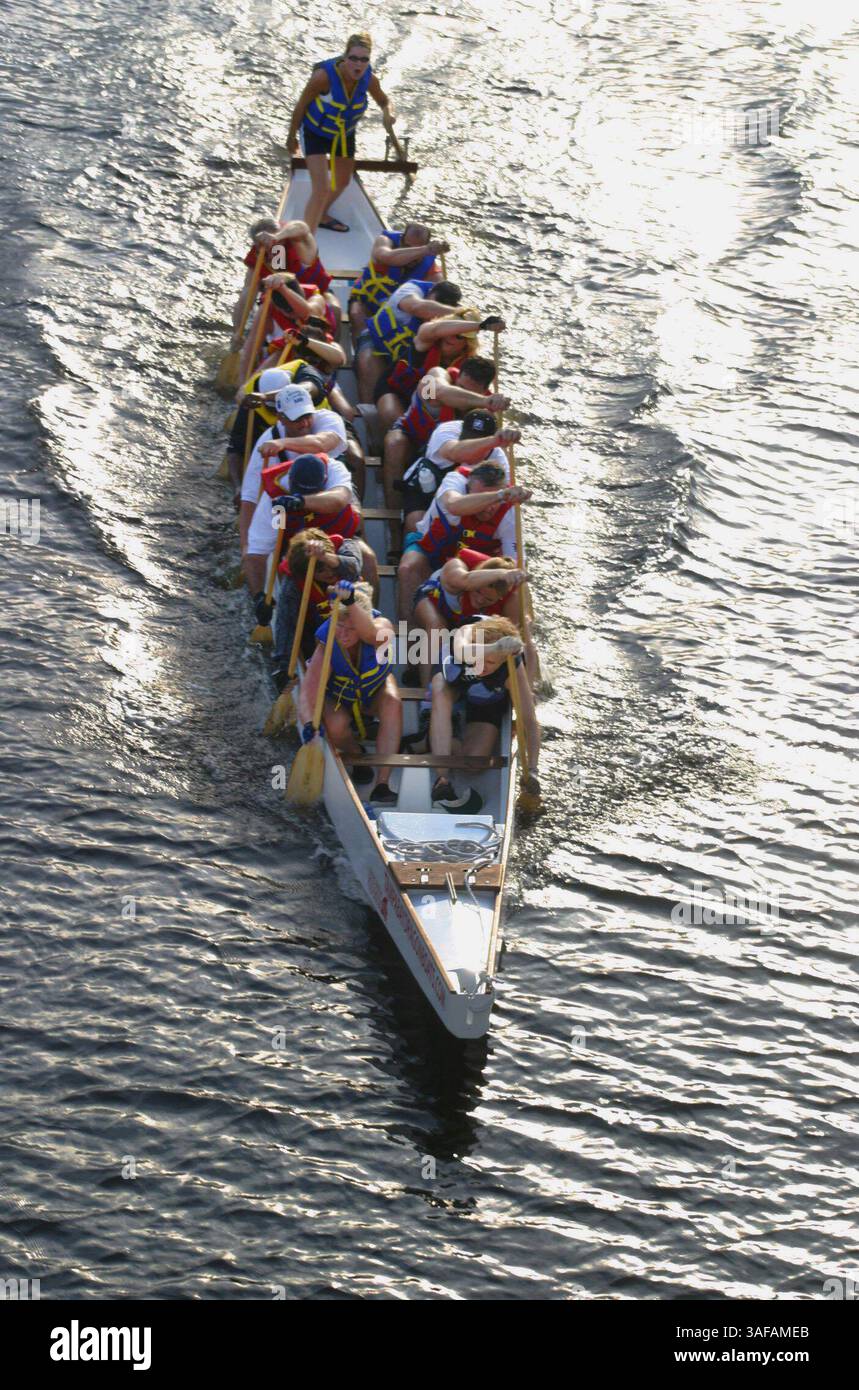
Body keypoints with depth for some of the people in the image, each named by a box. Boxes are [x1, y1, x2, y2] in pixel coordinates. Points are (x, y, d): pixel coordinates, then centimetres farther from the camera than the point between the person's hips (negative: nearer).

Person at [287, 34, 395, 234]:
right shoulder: (324, 76, -36)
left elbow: (384, 101, -1)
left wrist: (388, 112, -26)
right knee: (321, 190, -18)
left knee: (342, 182, 27)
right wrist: (291, 136, -6)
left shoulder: (369, 79, -23)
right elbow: (301, 105, -20)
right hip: (315, 132, -6)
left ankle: (322, 217, 56)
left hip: (345, 134, 6)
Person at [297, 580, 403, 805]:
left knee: (393, 704, -34)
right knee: (335, 727, -33)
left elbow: (371, 634, -60)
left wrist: (350, 602, -78)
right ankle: (356, 757, 4)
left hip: (376, 690, 0)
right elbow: (307, 693, -38)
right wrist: (308, 723, -59)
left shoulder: (383, 628, -33)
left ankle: (382, 783, -34)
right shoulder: (326, 648, -31)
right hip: (338, 696, 0)